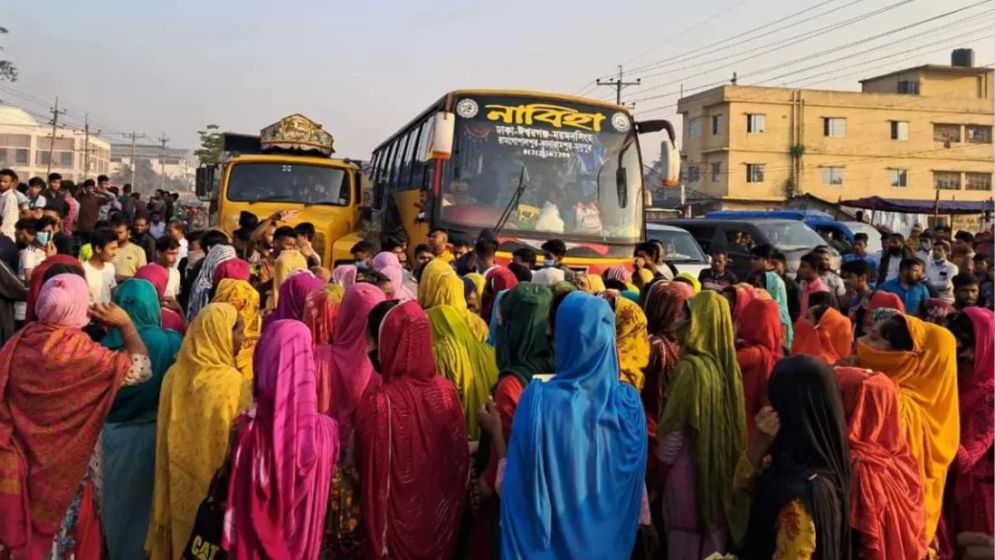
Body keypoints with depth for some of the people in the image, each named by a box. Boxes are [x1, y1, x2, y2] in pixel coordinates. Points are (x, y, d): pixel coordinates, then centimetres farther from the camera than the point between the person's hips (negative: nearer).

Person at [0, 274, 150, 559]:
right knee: (62, 531, 15)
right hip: (64, 465, -4)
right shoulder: (82, 353, -23)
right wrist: (126, 324, -11)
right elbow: (140, 369, -21)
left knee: (24, 531, 22)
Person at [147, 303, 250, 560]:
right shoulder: (230, 382, -20)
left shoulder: (174, 374, -3)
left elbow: (166, 440, 6)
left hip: (179, 487, 6)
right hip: (218, 489, -5)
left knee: (180, 538, 19)